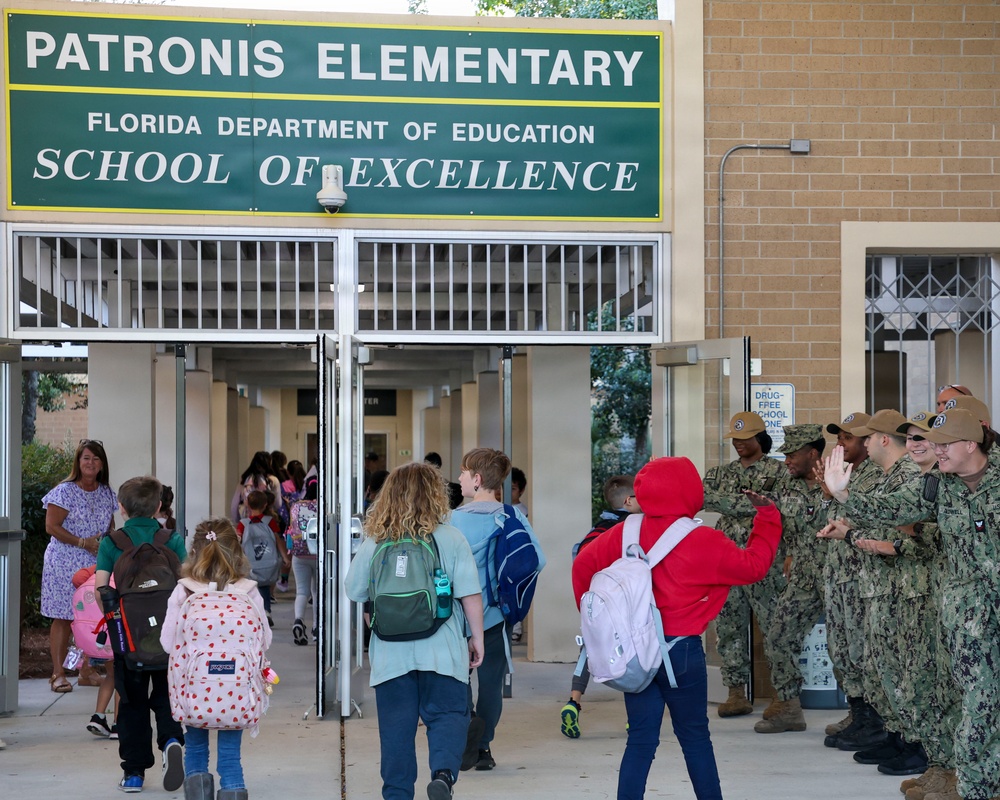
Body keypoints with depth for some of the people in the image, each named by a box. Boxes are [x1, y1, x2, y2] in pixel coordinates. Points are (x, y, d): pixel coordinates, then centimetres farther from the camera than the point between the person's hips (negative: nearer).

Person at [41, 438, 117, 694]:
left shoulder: (107, 493, 12)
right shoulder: (64, 491, -5)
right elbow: (52, 526, -9)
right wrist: (83, 542, -14)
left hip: (97, 564, 5)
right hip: (65, 564, -5)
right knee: (62, 617, -4)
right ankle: (58, 673, 0)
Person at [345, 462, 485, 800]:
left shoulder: (374, 543, 0)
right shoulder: (451, 538, -4)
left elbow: (354, 592, 8)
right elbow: (470, 595, -6)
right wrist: (477, 638, 4)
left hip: (390, 654, 2)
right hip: (441, 651, -2)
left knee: (396, 727, 11)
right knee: (447, 715, 6)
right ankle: (443, 773, -17)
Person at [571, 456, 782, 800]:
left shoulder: (624, 534, -1)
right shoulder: (703, 543, -14)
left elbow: (583, 565, 6)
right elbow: (754, 565, -7)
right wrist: (767, 516, 6)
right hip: (680, 650, -4)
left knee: (641, 739, 8)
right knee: (695, 737, 11)